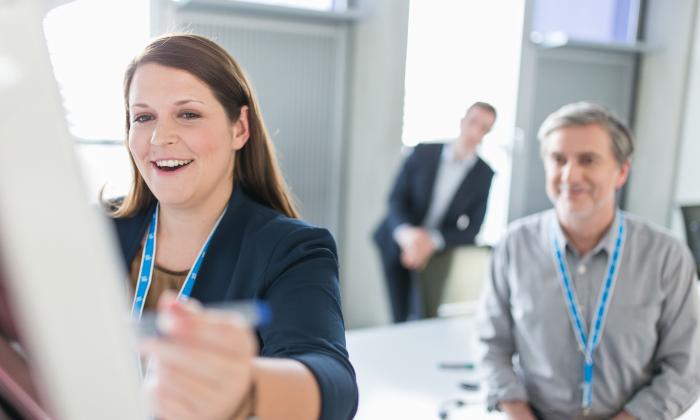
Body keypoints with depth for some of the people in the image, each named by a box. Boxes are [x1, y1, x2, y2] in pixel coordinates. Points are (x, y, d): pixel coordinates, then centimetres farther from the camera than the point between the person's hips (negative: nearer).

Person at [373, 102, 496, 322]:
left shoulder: (485, 175, -4)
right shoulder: (423, 152, -4)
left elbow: (471, 229, -6)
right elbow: (395, 199, -6)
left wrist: (433, 241, -24)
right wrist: (405, 232, -27)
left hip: (435, 253, 0)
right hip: (398, 245, 1)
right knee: (400, 318, 6)